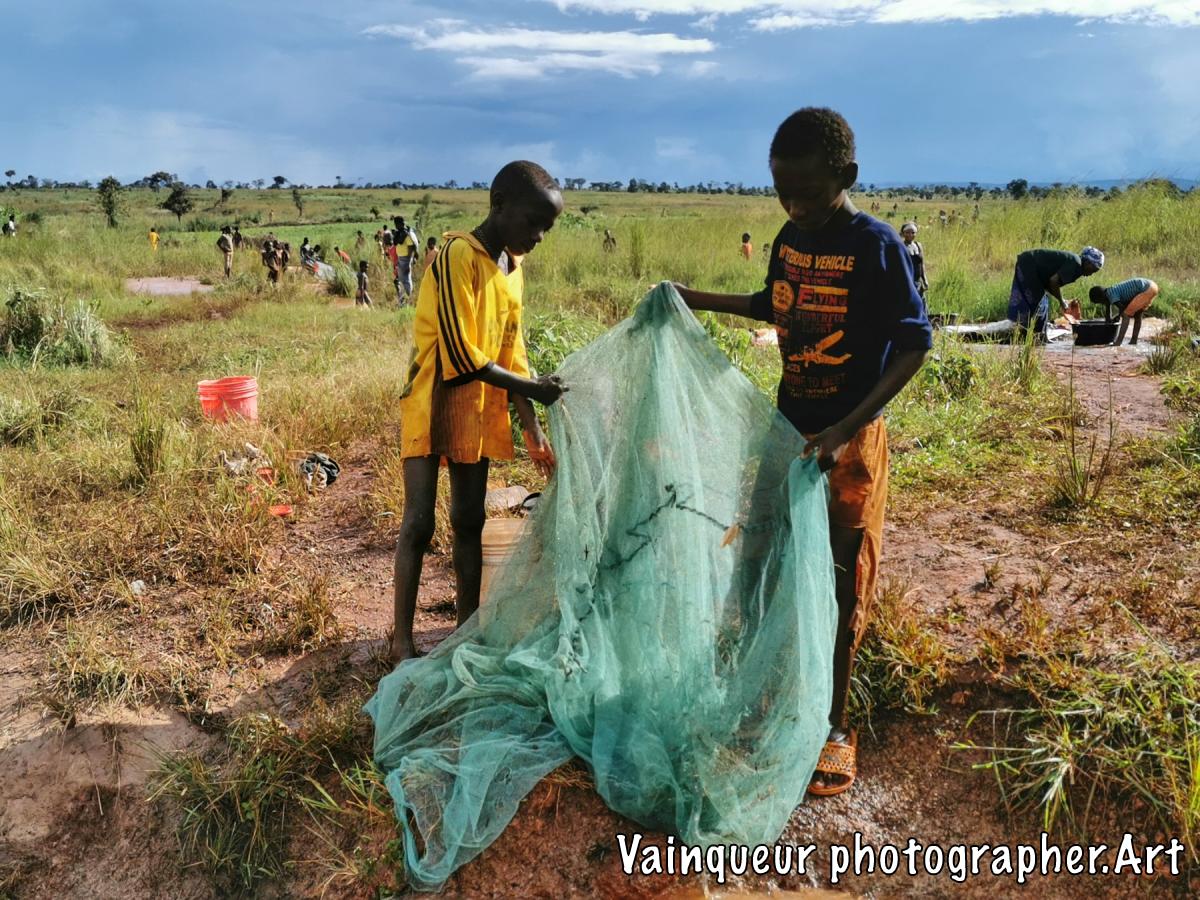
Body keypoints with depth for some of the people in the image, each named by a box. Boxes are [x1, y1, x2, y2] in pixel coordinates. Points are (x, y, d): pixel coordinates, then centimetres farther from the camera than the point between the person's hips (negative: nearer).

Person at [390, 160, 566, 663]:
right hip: (431, 407, -7)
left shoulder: (513, 269, 7)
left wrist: (532, 430, 4)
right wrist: (530, 388, -17)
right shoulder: (458, 255, -18)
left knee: (469, 522, 10)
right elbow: (460, 354, -21)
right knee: (419, 524, -2)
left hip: (480, 413, 7)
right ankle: (402, 640, 9)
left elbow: (510, 353, 8)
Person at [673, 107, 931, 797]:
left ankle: (835, 726, 20)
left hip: (851, 440, -6)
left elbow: (916, 345, -17)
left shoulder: (877, 245, -16)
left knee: (839, 584, 4)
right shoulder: (791, 237, 4)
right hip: (788, 428, 6)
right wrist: (698, 300, 14)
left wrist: (845, 431, -26)